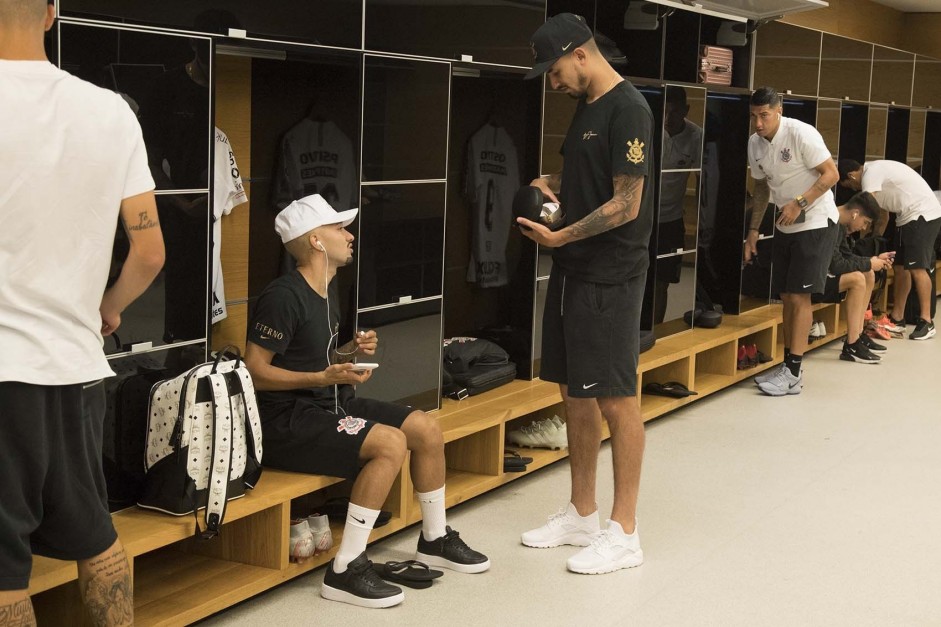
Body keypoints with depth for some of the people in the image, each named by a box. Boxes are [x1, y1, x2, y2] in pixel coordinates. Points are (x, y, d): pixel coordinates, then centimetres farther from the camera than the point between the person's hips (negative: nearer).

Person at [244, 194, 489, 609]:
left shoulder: (325, 289, 12)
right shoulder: (283, 296, -18)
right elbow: (255, 371, -20)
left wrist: (351, 353, 2)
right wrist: (324, 378, -27)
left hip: (330, 405, 10)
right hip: (287, 419, -10)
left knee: (427, 429, 3)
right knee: (390, 443, -28)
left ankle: (434, 540, 21)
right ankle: (345, 572, -22)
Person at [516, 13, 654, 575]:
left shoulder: (627, 109, -14)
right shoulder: (586, 107, 14)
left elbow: (627, 204, -18)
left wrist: (562, 237, -21)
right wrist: (551, 184, 7)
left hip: (610, 276, -9)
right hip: (573, 273, 9)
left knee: (616, 398, -3)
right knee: (576, 392, 13)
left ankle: (624, 532, 5)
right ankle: (582, 515, 24)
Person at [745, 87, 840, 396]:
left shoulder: (802, 134, -18)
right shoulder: (755, 143, 2)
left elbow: (831, 174, -17)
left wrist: (799, 203, -26)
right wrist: (754, 229, 11)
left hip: (815, 222, -7)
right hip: (785, 226, 7)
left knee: (799, 296, -10)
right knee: (786, 296, 9)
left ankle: (793, 374, -7)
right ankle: (788, 364, 18)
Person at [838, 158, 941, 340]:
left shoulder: (870, 175, -15)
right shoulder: (876, 173, 17)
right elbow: (882, 216, 22)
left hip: (923, 215, -10)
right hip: (908, 217, 10)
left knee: (917, 268, -14)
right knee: (899, 267, 9)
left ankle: (926, 322, -13)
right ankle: (897, 318, 14)